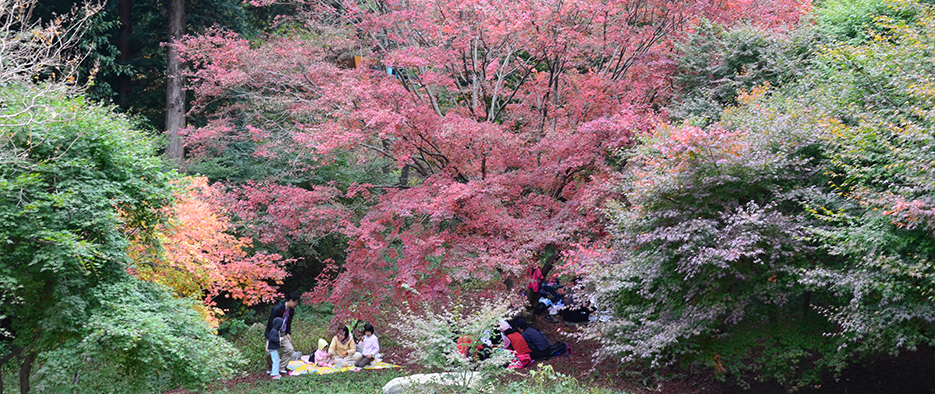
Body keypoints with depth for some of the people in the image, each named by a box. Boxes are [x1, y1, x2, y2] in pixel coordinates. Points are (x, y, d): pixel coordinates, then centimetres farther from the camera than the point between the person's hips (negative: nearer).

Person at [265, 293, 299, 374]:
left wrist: (288, 333, 4)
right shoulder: (277, 308, -21)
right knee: (270, 351, -21)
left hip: (283, 334, 6)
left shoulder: (291, 310, 1)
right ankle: (270, 368, 3)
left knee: (290, 349, -11)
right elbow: (271, 324, -18)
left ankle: (281, 367, 0)